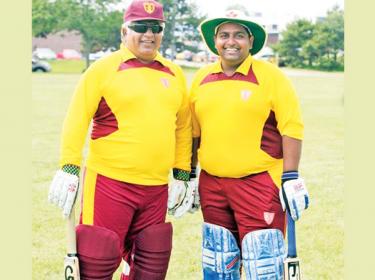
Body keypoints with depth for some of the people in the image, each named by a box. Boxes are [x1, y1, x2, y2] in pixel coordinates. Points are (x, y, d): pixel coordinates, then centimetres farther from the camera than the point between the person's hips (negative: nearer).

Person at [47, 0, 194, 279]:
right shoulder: (104, 68, -3)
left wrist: (182, 174, 15)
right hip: (109, 183, -4)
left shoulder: (174, 73, 11)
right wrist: (69, 168, -12)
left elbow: (183, 126, 17)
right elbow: (77, 119, -6)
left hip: (156, 188, 5)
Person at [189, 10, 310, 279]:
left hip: (259, 183, -5)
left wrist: (291, 178, -12)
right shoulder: (202, 79, 9)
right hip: (212, 184, 5)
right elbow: (193, 131, 17)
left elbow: (291, 128, -7)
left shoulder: (271, 76, -5)